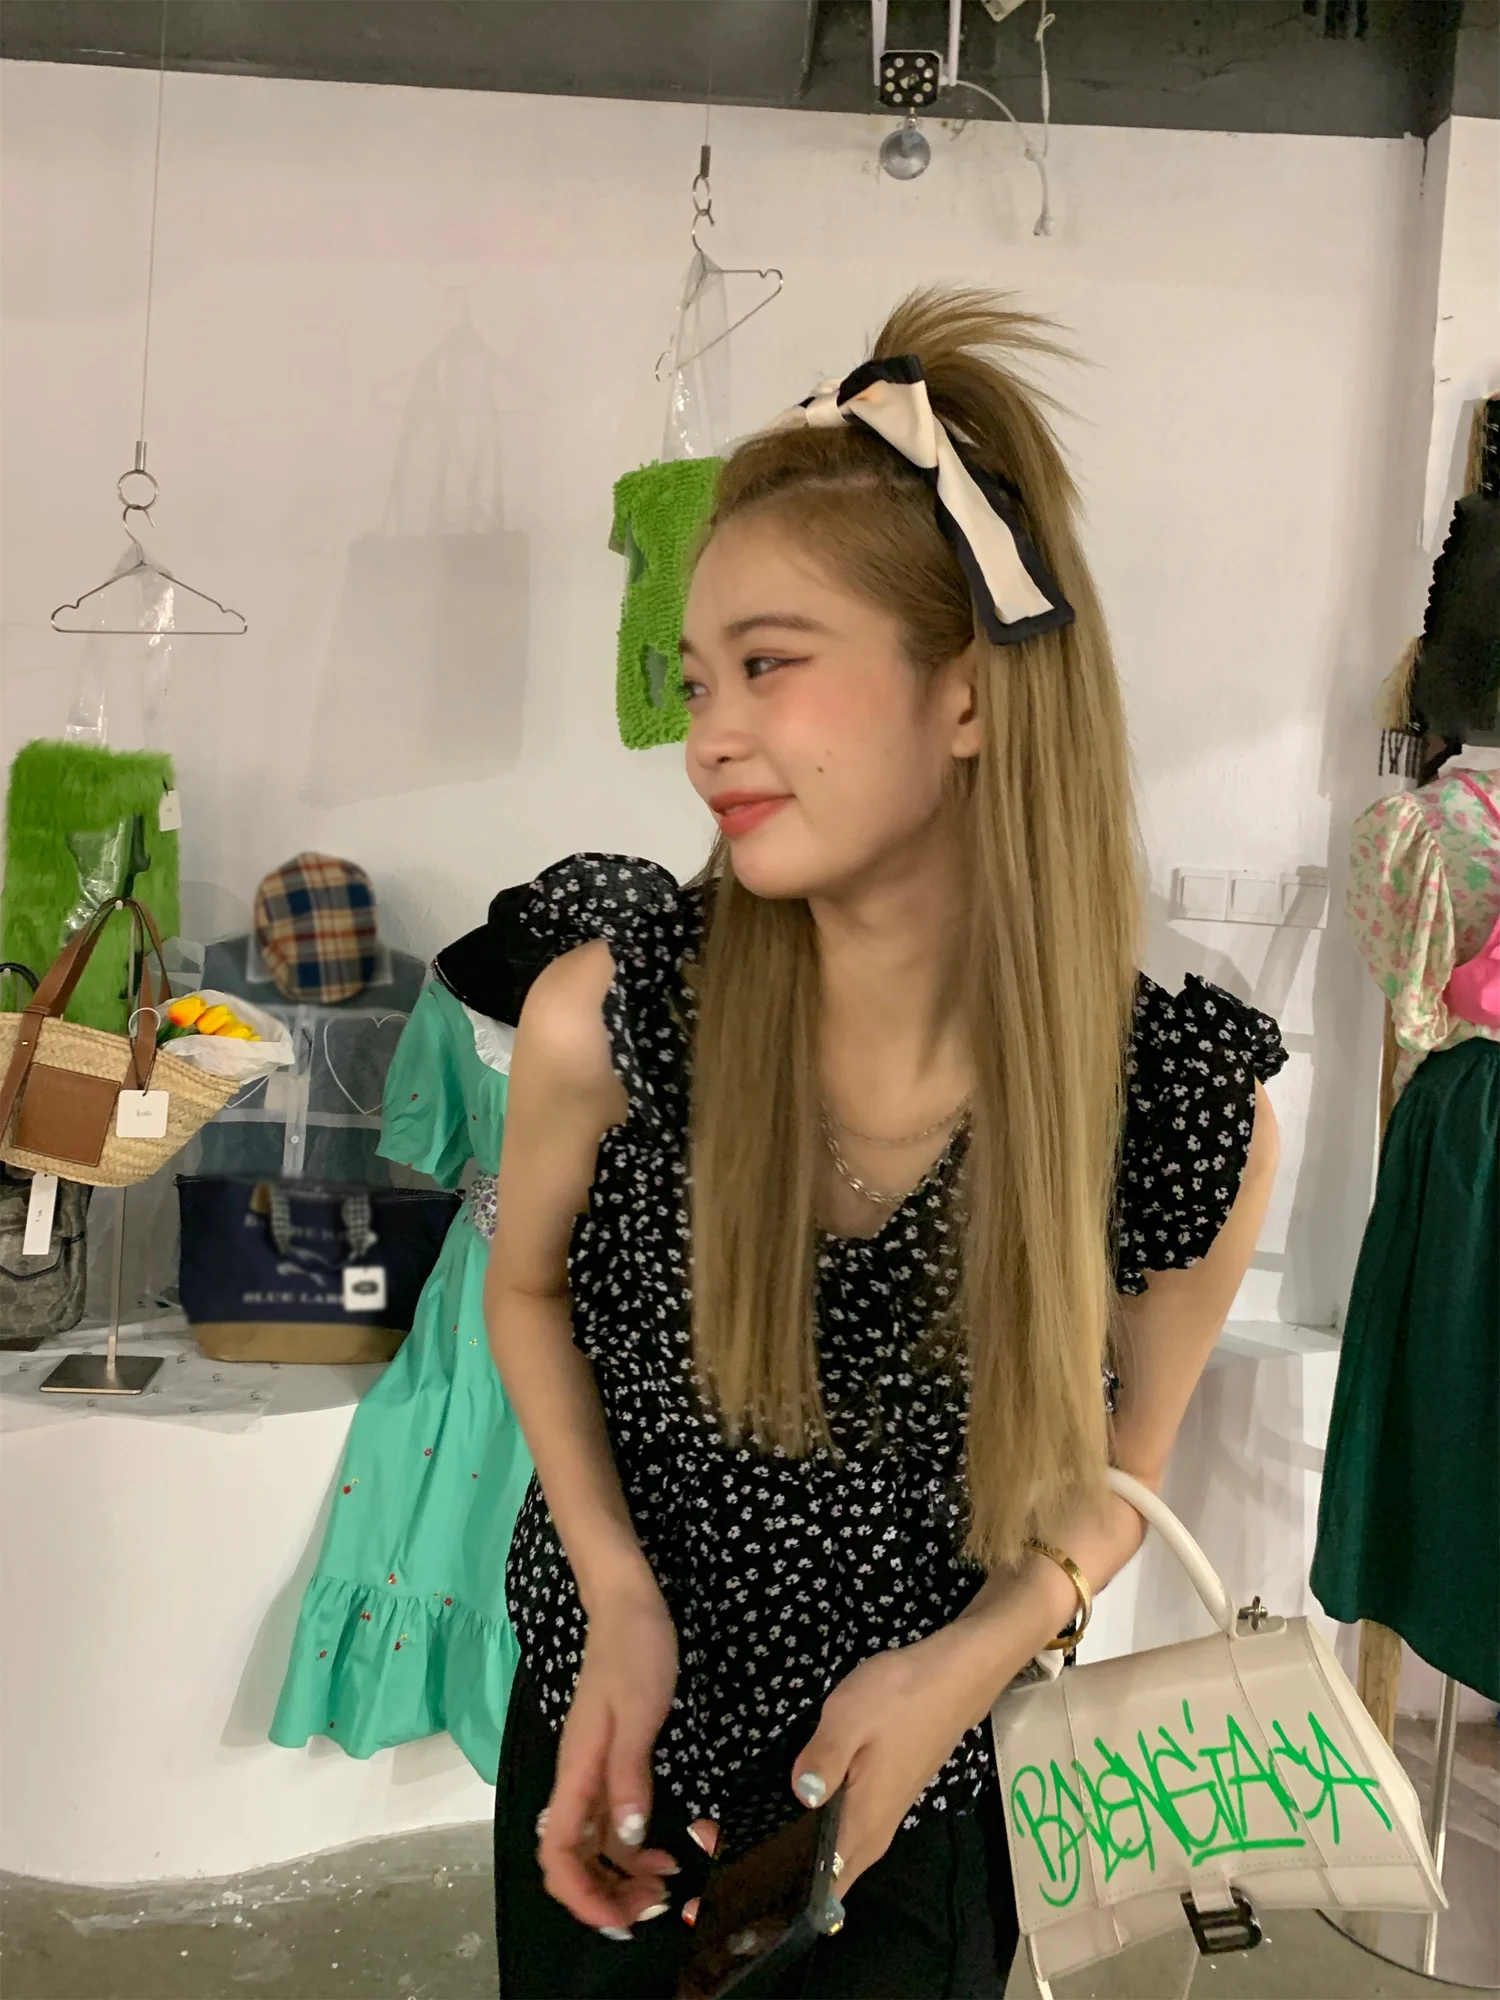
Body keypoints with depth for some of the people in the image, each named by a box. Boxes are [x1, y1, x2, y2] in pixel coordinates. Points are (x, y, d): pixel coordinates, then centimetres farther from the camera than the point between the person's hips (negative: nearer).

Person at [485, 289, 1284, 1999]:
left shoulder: (1188, 1119, -23)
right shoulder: (604, 1014, -24)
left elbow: (1118, 1464, -5)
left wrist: (972, 1656, -21)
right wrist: (622, 1597, -14)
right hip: (606, 1737, 1)